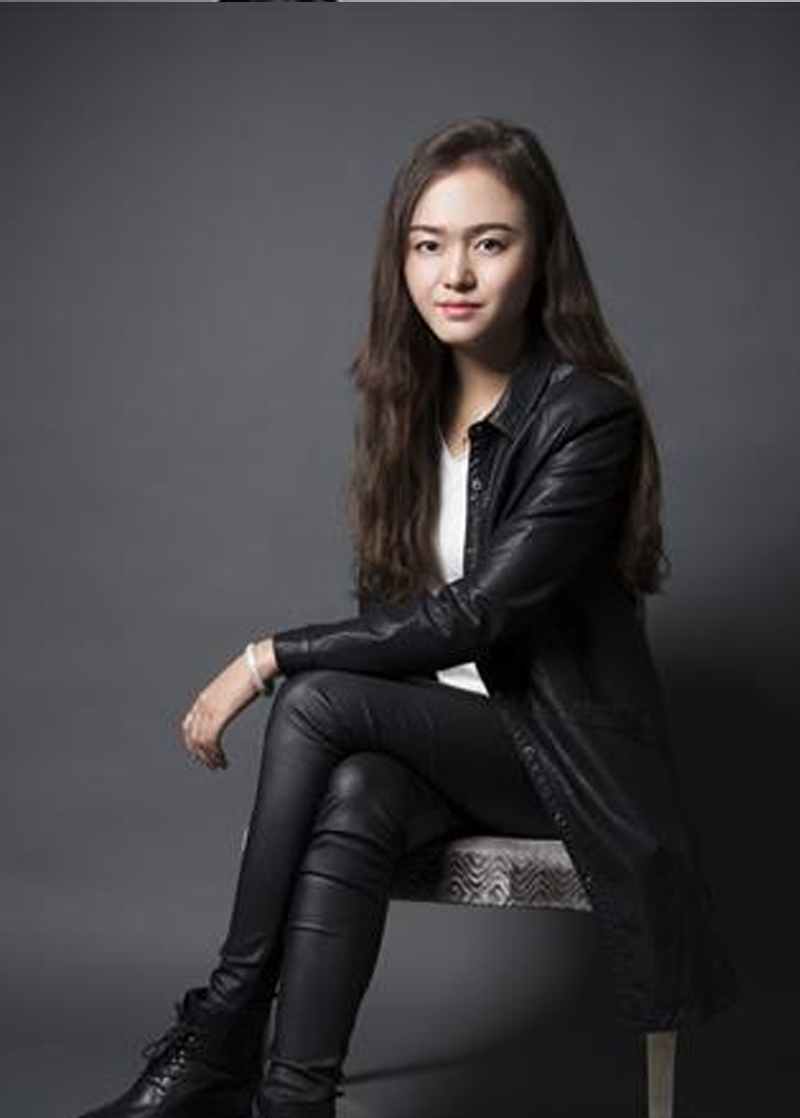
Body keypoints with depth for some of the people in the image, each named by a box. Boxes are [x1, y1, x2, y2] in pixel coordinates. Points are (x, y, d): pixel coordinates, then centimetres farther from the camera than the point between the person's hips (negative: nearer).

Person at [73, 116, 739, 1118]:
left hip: (559, 742, -4)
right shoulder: (405, 398, 4)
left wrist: (270, 657, -20)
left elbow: (474, 615, -22)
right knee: (351, 804, -31)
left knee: (319, 700, -28)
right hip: (432, 727, 5)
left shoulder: (589, 415, -16)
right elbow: (388, 602, 8)